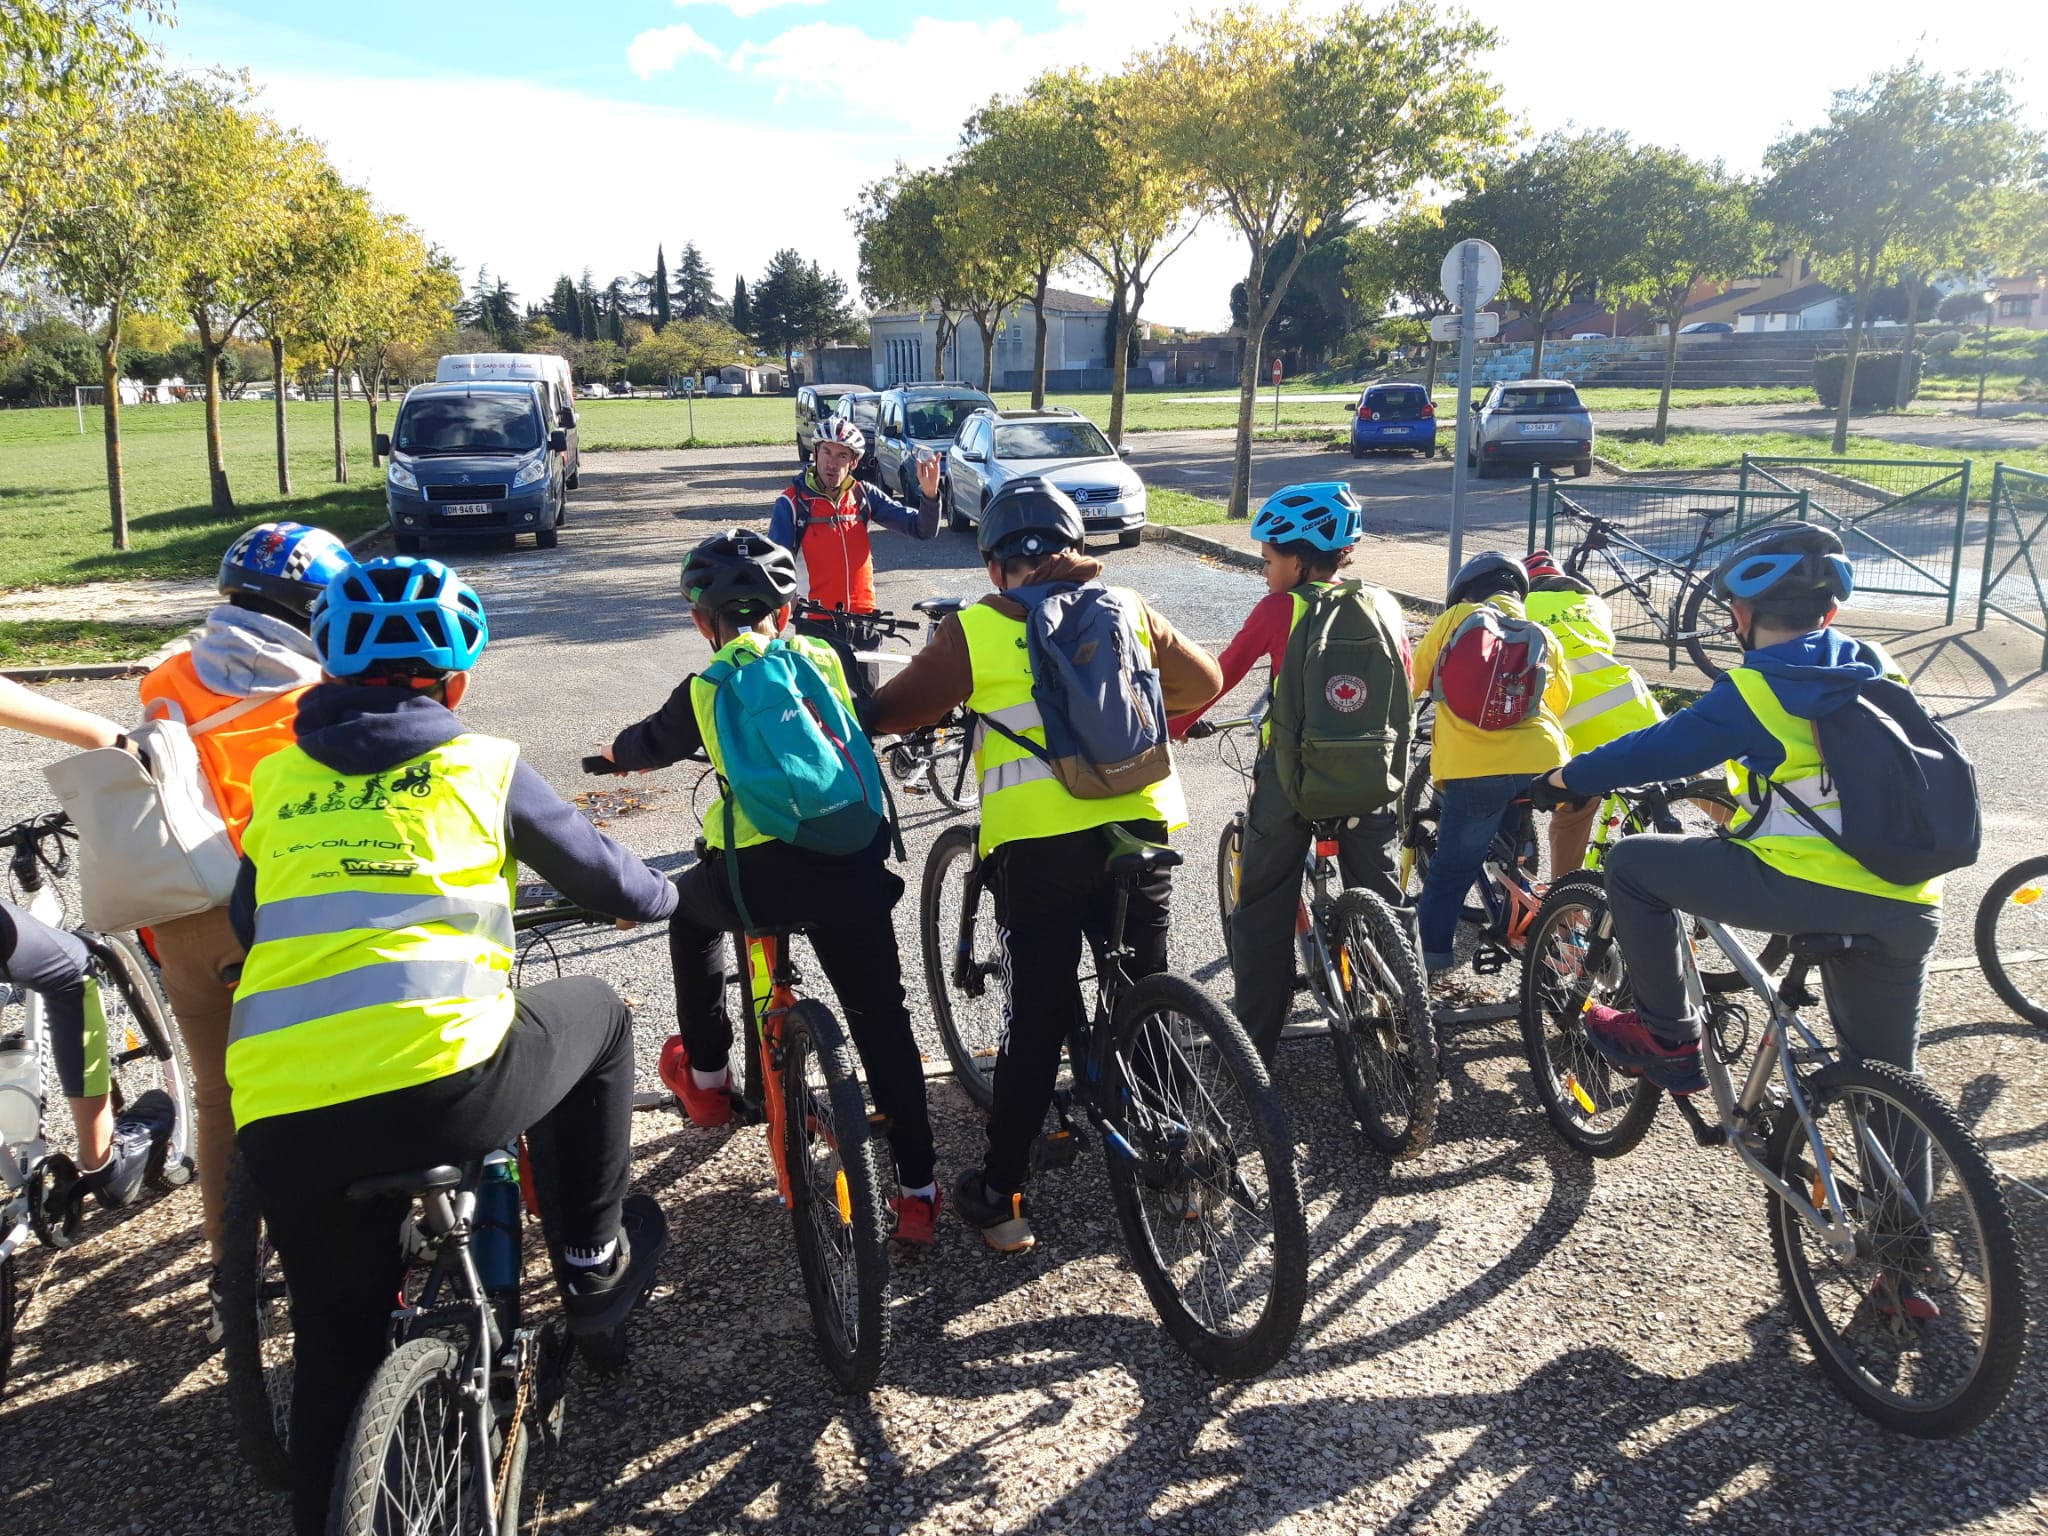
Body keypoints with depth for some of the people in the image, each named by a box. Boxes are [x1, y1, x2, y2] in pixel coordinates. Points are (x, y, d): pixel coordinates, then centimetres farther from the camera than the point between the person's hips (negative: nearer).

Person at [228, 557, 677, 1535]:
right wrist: (663, 897, 40)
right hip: (442, 1087, -3)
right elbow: (607, 882, 18)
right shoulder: (481, 763, 8)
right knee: (594, 1013, 25)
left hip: (280, 1120, 4)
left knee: (338, 1339, 24)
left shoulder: (278, 779, 17)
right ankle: (594, 1261, 31)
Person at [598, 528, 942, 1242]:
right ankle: (916, 1190, 14)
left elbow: (652, 742, 25)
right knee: (881, 1020, 15)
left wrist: (616, 751, 48)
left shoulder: (706, 687, 6)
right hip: (852, 866, 2)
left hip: (758, 874, -1)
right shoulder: (825, 658, 12)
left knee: (691, 906, 33)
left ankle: (706, 1076, 40)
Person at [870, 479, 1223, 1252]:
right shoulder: (1126, 607, 10)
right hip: (1141, 822, 3)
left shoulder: (973, 630, 1)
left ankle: (1000, 1197, 15)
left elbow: (888, 712, 5)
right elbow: (1203, 682, 21)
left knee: (1035, 1020, 7)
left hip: (1036, 845, -3)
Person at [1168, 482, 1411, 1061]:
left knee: (1263, 910, 10)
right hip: (1372, 778, 3)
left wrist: (1174, 725, 13)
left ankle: (1254, 1041, 14)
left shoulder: (1278, 609, -7)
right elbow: (1406, 687, 11)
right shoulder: (1383, 604, 4)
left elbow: (1220, 675, -2)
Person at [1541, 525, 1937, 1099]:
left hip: (1805, 886, -7)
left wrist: (1566, 778, 15)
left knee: (1633, 863, 10)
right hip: (1910, 910, 7)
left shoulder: (1753, 688, -3)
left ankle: (1668, 1037, 14)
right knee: (1885, 1077, 21)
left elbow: (1660, 749, 0)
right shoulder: (1878, 671, 17)